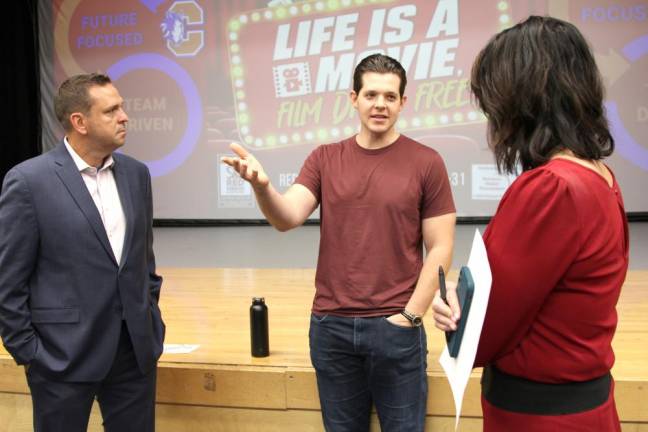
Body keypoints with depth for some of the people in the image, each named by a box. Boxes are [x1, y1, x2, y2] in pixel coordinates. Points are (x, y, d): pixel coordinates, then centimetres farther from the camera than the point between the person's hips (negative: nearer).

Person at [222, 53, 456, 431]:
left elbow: (440, 249, -3)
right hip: (330, 324, 3)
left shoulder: (426, 162, -3)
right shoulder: (324, 159, 5)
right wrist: (262, 186, -29)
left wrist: (409, 316, -8)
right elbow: (287, 217, -8)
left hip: (395, 326, -2)